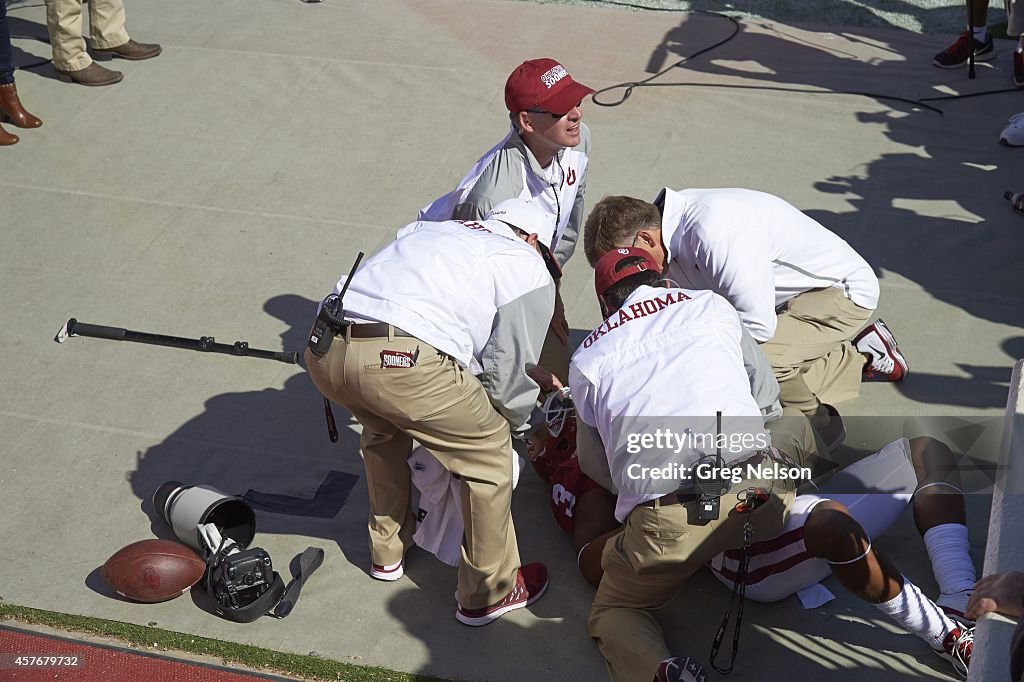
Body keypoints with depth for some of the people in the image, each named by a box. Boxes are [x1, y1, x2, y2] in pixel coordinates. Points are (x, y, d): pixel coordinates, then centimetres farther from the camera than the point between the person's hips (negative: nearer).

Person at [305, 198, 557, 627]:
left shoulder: (430, 230, 34)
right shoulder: (529, 271, 16)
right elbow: (508, 370, 14)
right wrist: (518, 425, 34)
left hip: (322, 348, 7)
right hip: (401, 360, -7)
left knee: (384, 429, 37)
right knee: (489, 451, 15)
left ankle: (387, 551, 50)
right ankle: (489, 592, 27)